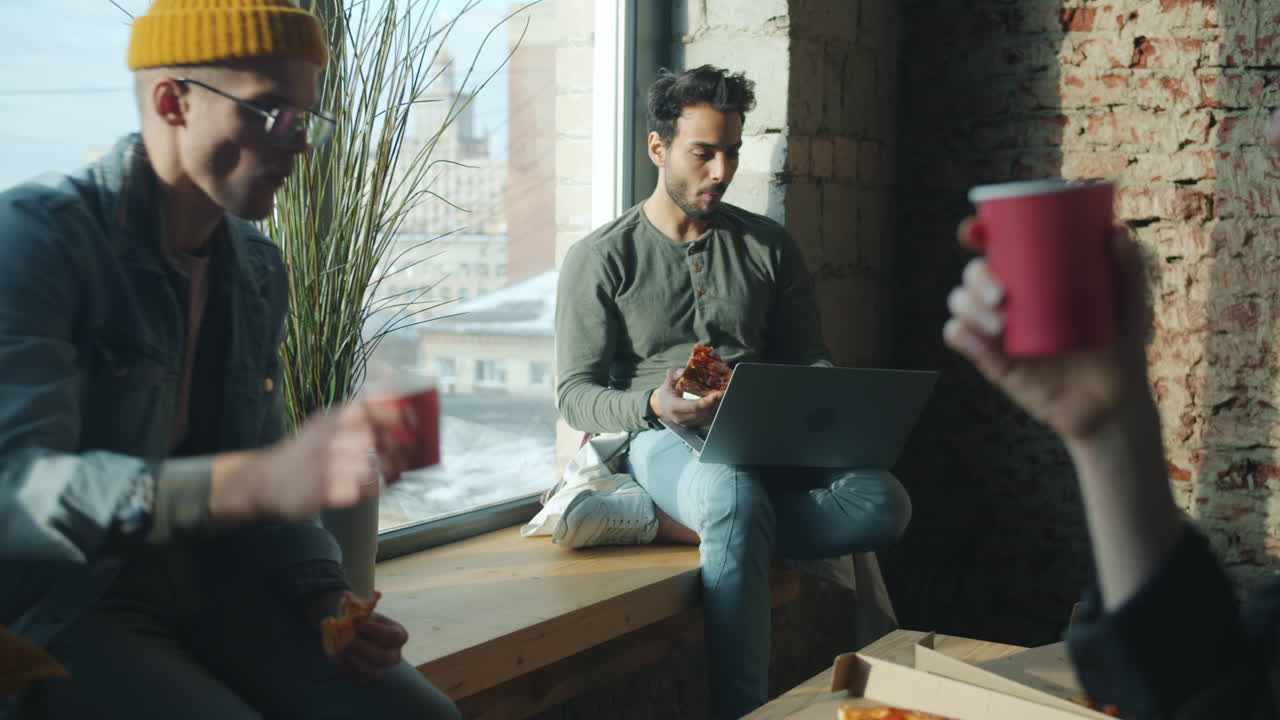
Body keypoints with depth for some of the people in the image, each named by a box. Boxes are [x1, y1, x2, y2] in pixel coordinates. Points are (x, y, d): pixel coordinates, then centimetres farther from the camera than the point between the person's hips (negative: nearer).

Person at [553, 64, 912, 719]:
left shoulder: (767, 245, 16)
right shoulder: (600, 259, 5)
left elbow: (808, 358, 18)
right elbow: (576, 394, 1)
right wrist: (653, 405, -21)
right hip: (663, 442, -4)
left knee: (882, 503, -28)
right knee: (736, 498, -41)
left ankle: (647, 520, -27)